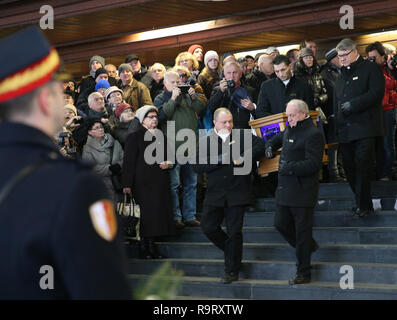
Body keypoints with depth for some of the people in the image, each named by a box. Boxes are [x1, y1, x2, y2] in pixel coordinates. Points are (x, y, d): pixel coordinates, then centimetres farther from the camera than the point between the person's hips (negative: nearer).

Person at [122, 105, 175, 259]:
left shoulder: (160, 136, 18)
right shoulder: (135, 137, -2)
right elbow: (129, 161, -7)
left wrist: (168, 163, 3)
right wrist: (127, 184, -15)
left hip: (160, 182, 6)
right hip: (143, 183, -6)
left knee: (157, 213, 2)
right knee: (145, 214, -9)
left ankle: (152, 247, 8)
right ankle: (143, 248, -3)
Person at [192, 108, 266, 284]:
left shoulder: (243, 136, 3)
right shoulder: (205, 141, 6)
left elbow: (261, 146, -6)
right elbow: (197, 166, -4)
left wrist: (244, 158, -17)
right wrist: (220, 159, -14)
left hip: (237, 194, -2)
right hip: (215, 194, 3)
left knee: (234, 232, 0)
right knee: (208, 227, 1)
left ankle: (232, 271, 11)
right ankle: (232, 250, 25)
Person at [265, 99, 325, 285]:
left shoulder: (313, 134, -14)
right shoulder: (289, 130, 14)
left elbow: (313, 163, -21)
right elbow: (277, 139, 36)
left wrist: (289, 168, -22)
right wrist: (270, 148, 14)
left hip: (303, 191, -9)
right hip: (285, 189, 9)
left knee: (302, 232, -1)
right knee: (280, 224, 12)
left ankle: (304, 273, 8)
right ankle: (309, 246, 34)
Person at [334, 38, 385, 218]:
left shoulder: (370, 69, 1)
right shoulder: (341, 75, 22)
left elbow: (377, 93, -12)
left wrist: (353, 105, -15)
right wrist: (337, 125, 15)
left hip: (364, 127, -7)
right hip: (345, 129, 7)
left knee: (362, 165, -14)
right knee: (349, 167, 4)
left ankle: (363, 205, -10)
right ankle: (363, 204, 13)